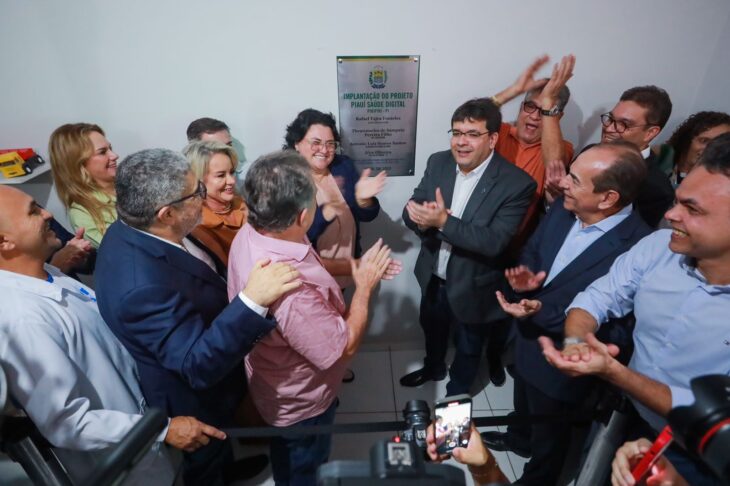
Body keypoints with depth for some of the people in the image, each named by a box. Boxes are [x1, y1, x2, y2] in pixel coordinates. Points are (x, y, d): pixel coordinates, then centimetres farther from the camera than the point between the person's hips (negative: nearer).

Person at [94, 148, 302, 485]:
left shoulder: (131, 230, -14)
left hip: (197, 373, 8)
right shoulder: (142, 286, -43)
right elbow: (199, 365, -40)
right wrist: (252, 301, -51)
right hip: (192, 394, -8)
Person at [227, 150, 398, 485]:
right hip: (299, 400, -8)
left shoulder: (252, 233, -18)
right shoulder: (290, 293, -47)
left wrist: (353, 268, -7)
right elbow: (345, 348, -29)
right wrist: (364, 285, -20)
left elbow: (307, 268, 2)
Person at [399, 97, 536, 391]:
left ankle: (457, 390, 51)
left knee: (469, 347, 22)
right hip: (432, 277, 5)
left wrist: (443, 221, -37)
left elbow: (494, 242, -29)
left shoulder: (517, 183, -23)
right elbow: (411, 211, -8)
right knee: (431, 330, 29)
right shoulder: (438, 162, -8)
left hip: (473, 286, -4)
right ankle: (433, 368, 60)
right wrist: (422, 219, -32)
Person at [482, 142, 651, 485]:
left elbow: (619, 331, -28)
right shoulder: (564, 209, -12)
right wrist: (525, 275, -18)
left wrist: (543, 313, -34)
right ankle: (518, 437, 67)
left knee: (550, 432, 25)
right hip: (527, 338, 7)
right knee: (524, 402, 36)